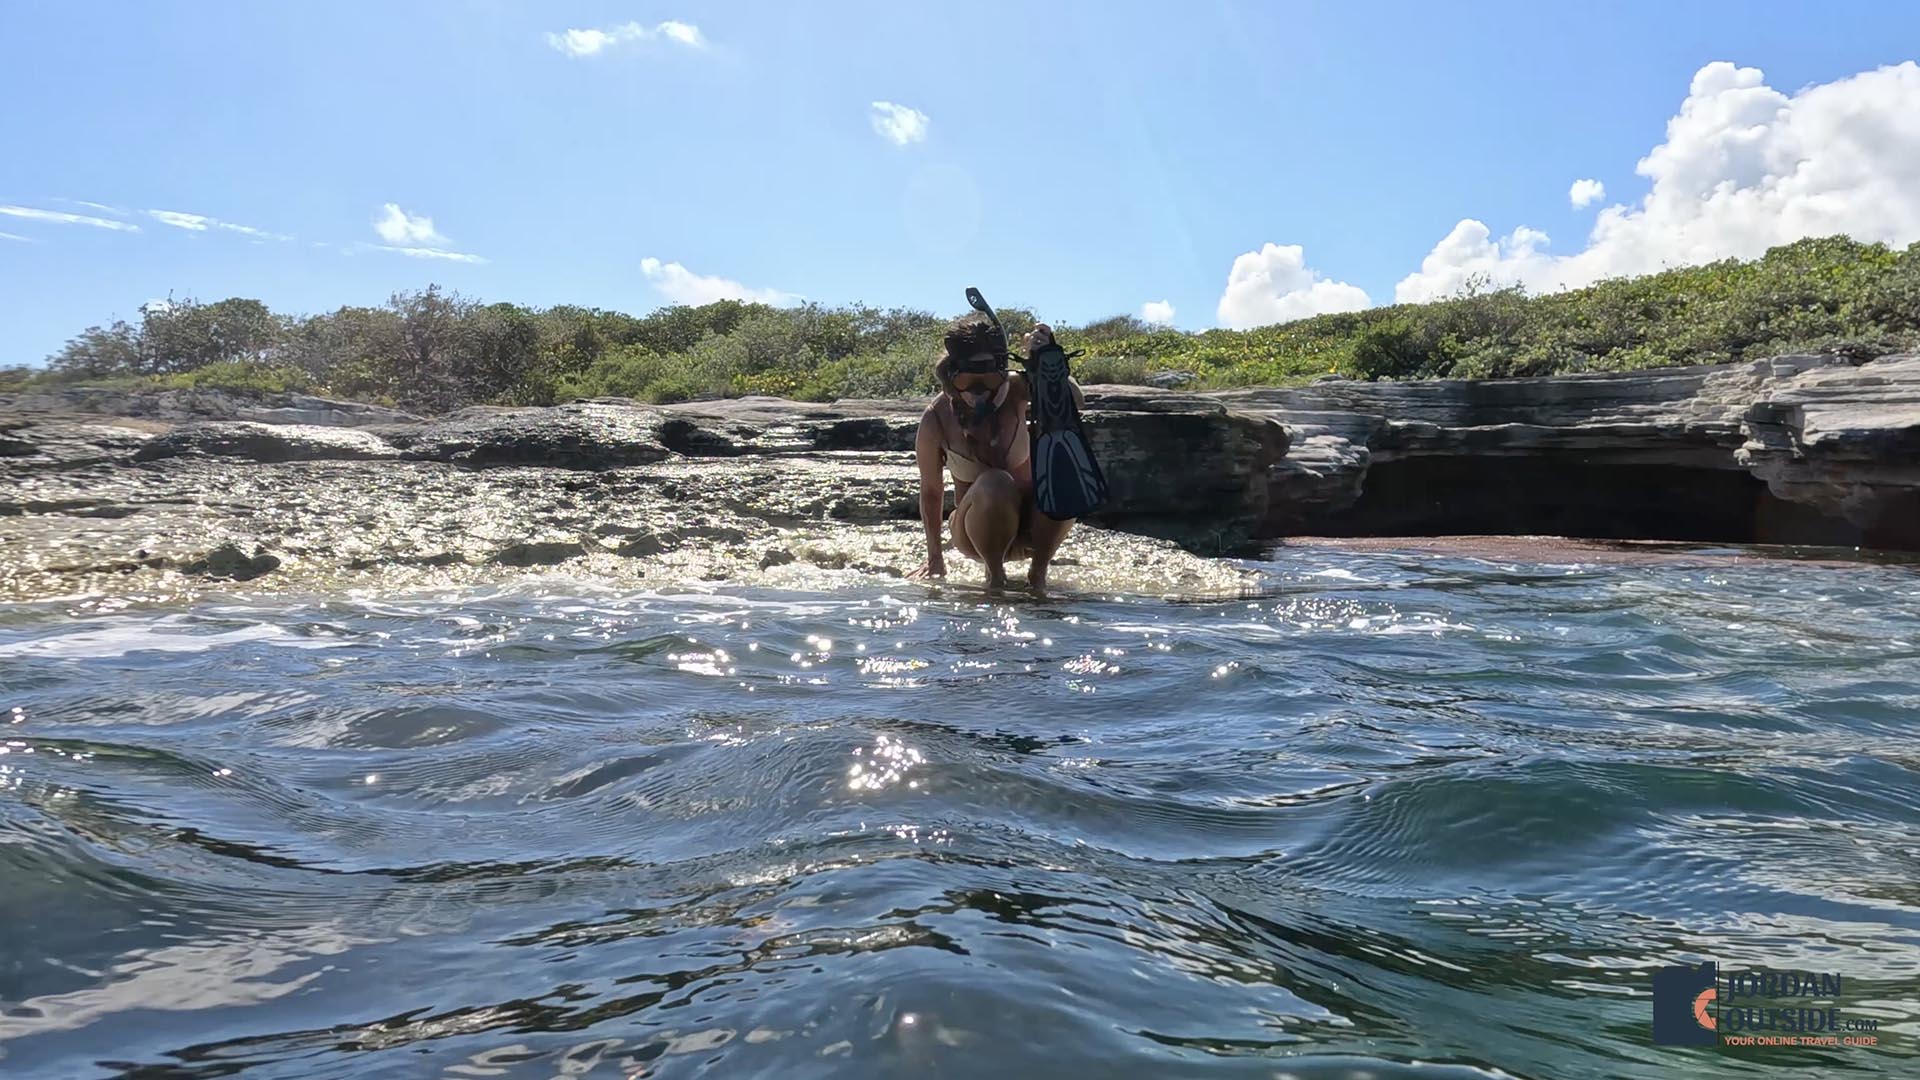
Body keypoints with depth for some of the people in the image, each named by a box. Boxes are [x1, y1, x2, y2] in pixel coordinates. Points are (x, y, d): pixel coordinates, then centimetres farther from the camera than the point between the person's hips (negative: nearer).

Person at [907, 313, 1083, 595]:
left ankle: (1038, 573, -10)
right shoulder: (936, 419, -17)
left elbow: (1075, 402, -28)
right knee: (995, 484, -35)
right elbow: (931, 491, -6)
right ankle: (995, 575, -12)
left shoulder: (1014, 389, -13)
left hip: (1028, 527, 2)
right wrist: (935, 557, -1)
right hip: (980, 530, -2)